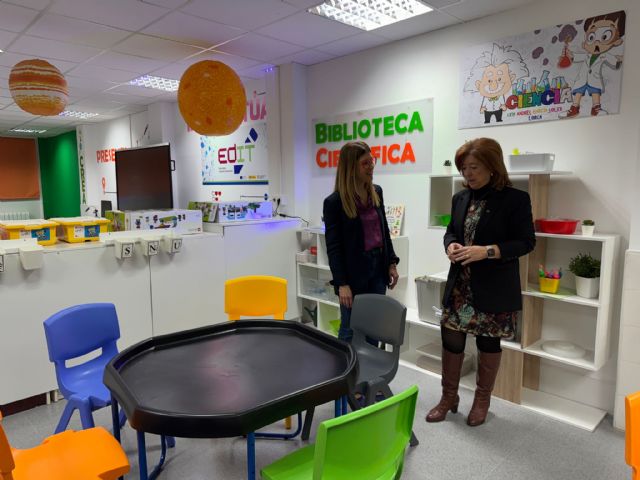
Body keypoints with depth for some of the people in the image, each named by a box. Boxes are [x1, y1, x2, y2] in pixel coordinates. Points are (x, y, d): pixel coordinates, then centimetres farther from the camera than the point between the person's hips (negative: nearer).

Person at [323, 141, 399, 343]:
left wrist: (391, 263, 10)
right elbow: (333, 247, -13)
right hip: (353, 273, -5)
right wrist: (342, 284, -16)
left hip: (378, 267, 6)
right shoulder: (334, 202, -12)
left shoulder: (376, 192, 6)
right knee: (350, 329, 7)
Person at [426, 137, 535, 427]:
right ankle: (449, 397, 27)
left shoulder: (516, 199, -9)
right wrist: (450, 245, -9)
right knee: (450, 338, 6)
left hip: (494, 289, -4)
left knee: (488, 342, 11)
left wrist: (486, 251, -24)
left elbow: (526, 241, -11)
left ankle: (482, 400, 32)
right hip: (459, 286, 4)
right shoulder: (460, 198, 7)